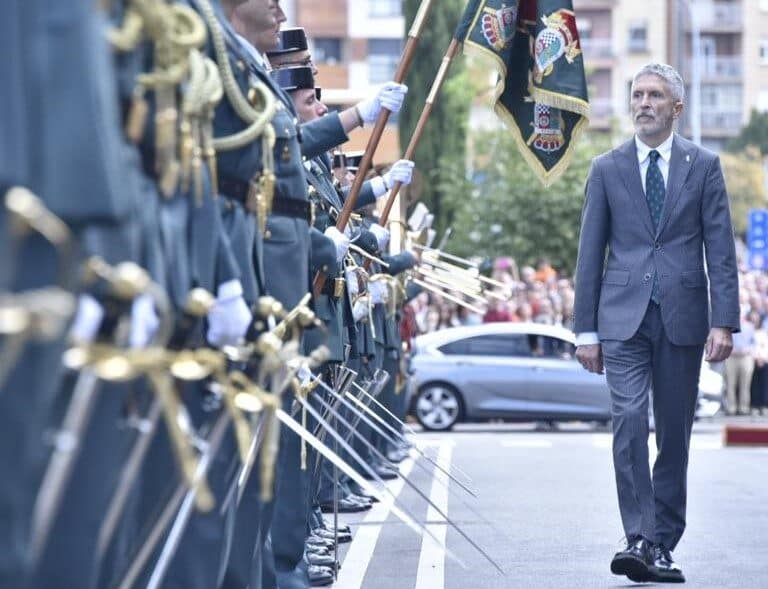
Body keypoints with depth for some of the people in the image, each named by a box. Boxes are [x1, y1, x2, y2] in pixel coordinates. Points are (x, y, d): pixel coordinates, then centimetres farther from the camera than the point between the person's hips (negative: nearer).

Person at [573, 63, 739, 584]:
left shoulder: (703, 166, 6)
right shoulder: (607, 169, 8)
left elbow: (721, 249, 3)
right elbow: (590, 253, 9)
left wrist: (724, 322, -7)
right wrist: (586, 329, 4)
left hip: (682, 318, 0)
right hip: (623, 317, 0)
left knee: (675, 434, 5)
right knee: (629, 421, -15)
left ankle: (662, 545, 14)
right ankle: (639, 539, -18)